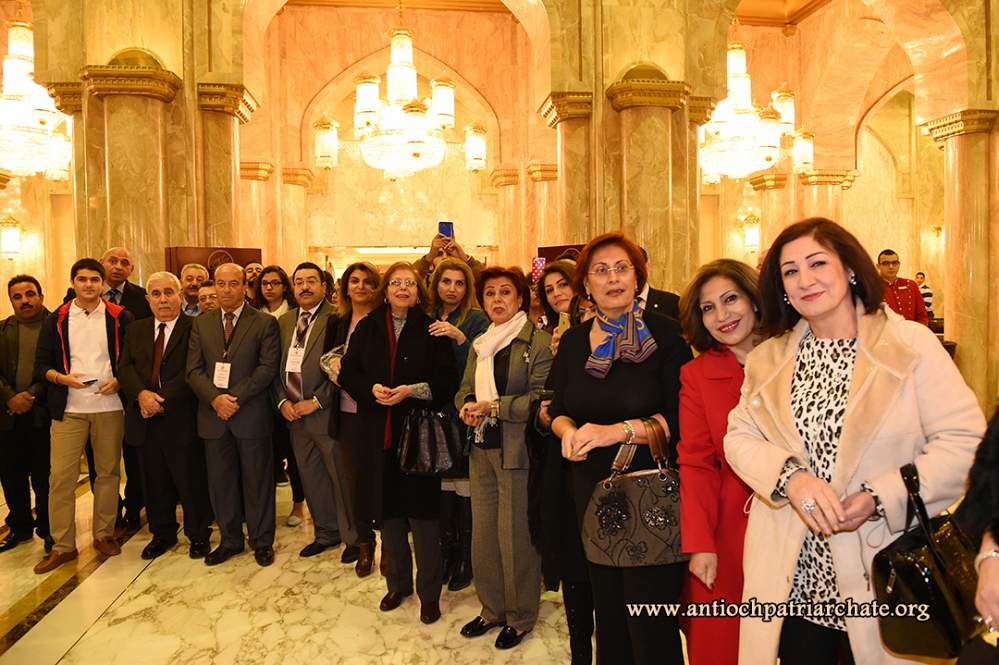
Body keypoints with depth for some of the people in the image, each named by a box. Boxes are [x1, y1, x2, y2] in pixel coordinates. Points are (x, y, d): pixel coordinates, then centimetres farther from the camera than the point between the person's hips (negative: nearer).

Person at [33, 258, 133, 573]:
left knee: (108, 471, 8)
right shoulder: (56, 320, 6)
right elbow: (41, 363, 6)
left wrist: (118, 381, -12)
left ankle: (104, 533, 23)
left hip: (109, 406, 0)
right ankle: (63, 545, 10)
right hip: (69, 408, 1)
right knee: (61, 476, -1)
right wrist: (62, 378, -12)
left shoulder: (120, 317, 2)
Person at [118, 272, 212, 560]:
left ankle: (198, 535, 21)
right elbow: (125, 368, 5)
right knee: (155, 482, 15)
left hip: (181, 419, -5)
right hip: (145, 419, 5)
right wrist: (142, 393, -13)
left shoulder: (194, 328, -5)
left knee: (192, 481, 4)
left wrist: (162, 398, -19)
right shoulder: (136, 329, 13)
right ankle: (162, 533, 32)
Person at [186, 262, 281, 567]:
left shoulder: (265, 323, -1)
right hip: (213, 416, 4)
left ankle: (262, 541, 21)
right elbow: (194, 370, 3)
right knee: (220, 482, 12)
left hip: (252, 416, -3)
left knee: (257, 480, 6)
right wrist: (215, 398, -13)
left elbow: (268, 367, -9)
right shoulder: (201, 324, 10)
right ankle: (230, 540, 27)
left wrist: (235, 396, -16)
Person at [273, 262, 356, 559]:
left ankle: (353, 537, 20)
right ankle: (326, 532, 32)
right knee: (311, 477, 16)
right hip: (294, 414, 6)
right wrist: (283, 401, 0)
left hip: (327, 413, -6)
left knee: (341, 477, 3)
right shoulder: (284, 321, 12)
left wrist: (316, 401, -15)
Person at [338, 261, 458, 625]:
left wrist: (412, 390, -20)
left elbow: (447, 380, -7)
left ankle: (429, 592, 18)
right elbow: (348, 372, 5)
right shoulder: (367, 328, 7)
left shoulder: (431, 329, -2)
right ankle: (397, 582, 30)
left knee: (423, 510, 2)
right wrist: (372, 388, -12)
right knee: (388, 510, 12)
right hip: (380, 431, 3)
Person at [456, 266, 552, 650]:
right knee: (483, 532, 14)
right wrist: (468, 406, -7)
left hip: (517, 452, -7)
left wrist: (493, 406, -17)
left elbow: (540, 399, -16)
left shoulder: (538, 342, -10)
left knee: (515, 536, 4)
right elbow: (464, 389, 15)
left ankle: (520, 617, 24)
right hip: (481, 449, 7)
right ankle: (492, 608, 33)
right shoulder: (479, 345, 14)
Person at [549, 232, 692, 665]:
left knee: (651, 625, 3)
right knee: (607, 610, 19)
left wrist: (620, 430, -21)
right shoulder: (573, 341, 7)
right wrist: (568, 430, -8)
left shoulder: (664, 333, -8)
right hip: (592, 489, 5)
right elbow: (558, 410, 14)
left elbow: (681, 415, -12)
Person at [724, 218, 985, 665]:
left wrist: (880, 497, -21)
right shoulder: (768, 358, 7)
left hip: (883, 576, -2)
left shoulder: (912, 344, -6)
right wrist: (791, 476, -18)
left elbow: (965, 441, -10)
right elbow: (739, 438, 2)